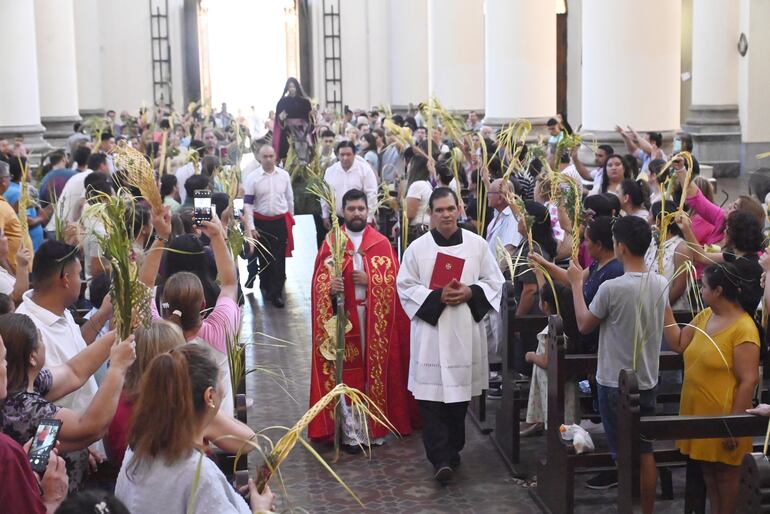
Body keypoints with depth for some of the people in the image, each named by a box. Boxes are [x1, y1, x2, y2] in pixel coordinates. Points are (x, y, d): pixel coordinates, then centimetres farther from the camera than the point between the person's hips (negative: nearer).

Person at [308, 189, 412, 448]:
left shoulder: (382, 243, 5)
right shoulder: (331, 243, 4)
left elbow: (394, 280, 0)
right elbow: (319, 281, 0)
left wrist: (369, 281, -14)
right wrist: (330, 287, -20)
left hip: (376, 317, 1)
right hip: (342, 316, -1)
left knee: (375, 368, 4)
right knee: (345, 371, -2)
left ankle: (375, 426, 15)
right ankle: (349, 430, 3)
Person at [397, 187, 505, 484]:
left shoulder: (477, 245, 4)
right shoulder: (417, 248, -1)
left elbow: (494, 282, 8)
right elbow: (405, 287, -1)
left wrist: (470, 293, -11)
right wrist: (437, 297, -14)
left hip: (466, 333, 2)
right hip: (430, 333, -2)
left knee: (459, 393, 10)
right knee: (431, 396, -7)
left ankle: (452, 449, 27)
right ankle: (441, 459, -7)